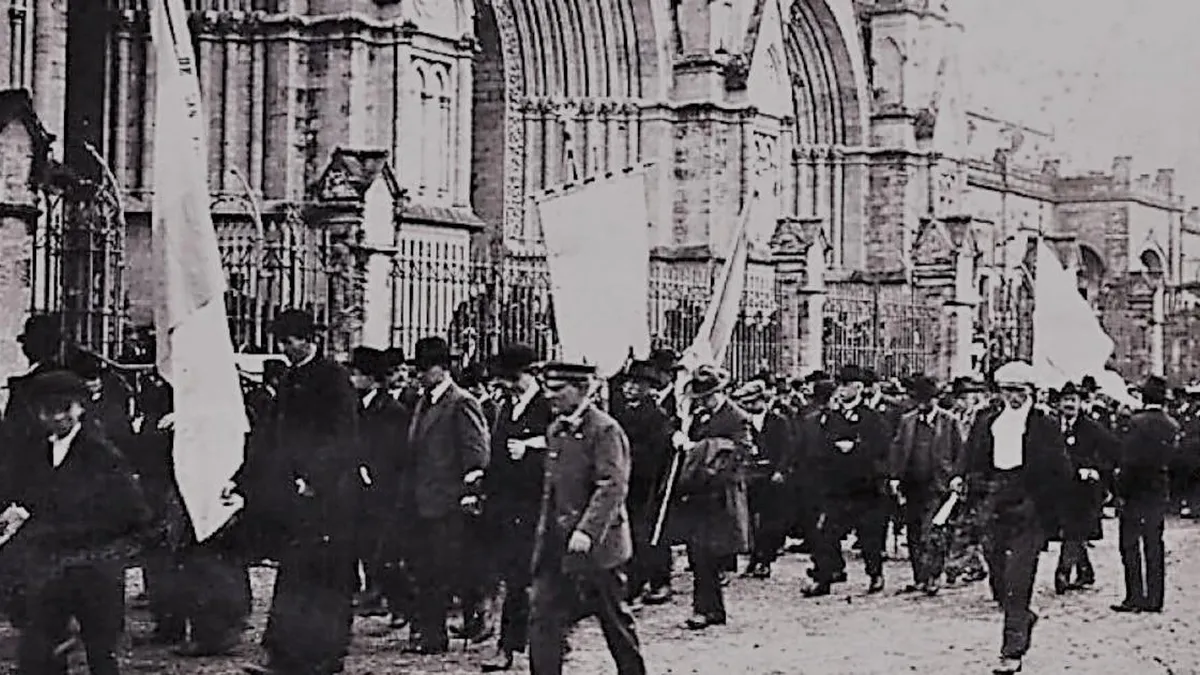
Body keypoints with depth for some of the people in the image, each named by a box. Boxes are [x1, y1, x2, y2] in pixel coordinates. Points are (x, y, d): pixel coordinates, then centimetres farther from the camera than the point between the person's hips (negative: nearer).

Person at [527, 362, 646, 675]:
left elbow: (613, 487, -20)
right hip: (556, 543, 7)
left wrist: (587, 531, -28)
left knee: (614, 619, 6)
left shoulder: (605, 430, -13)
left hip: (595, 541, -7)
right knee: (543, 614, 1)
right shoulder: (555, 429, 12)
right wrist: (545, 535, 16)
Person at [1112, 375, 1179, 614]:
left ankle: (1135, 598, -1)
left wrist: (1122, 491, -8)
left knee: (1130, 545, 1)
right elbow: (1173, 458, 8)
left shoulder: (1137, 422, -14)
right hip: (1161, 492, 5)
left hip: (1137, 494, -5)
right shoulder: (1172, 426, 3)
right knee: (1154, 546, 10)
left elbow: (1128, 461, -14)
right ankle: (1154, 599, 12)